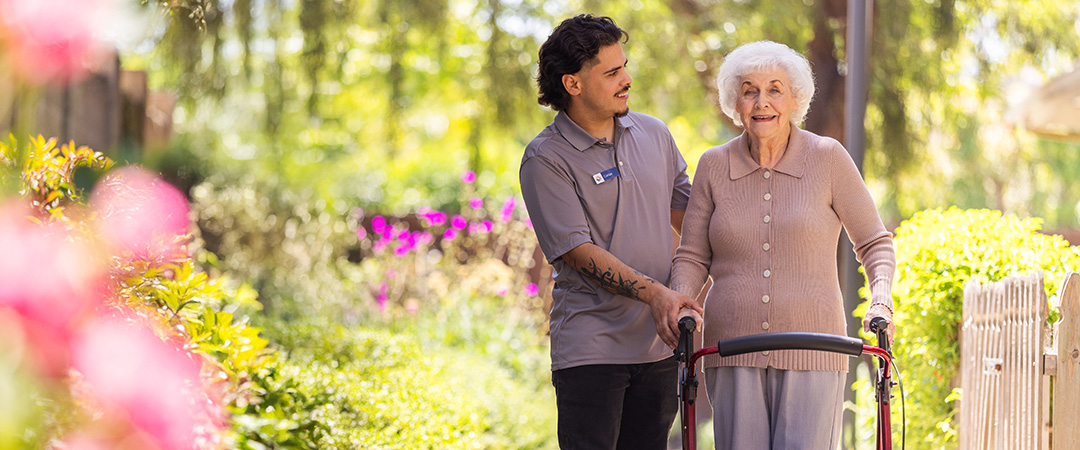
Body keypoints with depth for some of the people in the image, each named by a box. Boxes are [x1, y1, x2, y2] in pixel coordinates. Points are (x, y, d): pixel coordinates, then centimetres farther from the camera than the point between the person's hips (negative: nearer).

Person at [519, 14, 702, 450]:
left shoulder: (654, 134, 10)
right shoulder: (545, 159, -7)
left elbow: (686, 211, 22)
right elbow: (579, 251, -14)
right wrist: (654, 293, -24)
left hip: (660, 345, 5)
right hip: (590, 346, -5)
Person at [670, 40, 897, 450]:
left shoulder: (827, 158, 2)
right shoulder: (714, 166, 7)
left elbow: (874, 243, 9)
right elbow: (692, 257, 12)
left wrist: (881, 302, -8)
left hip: (812, 353, -2)